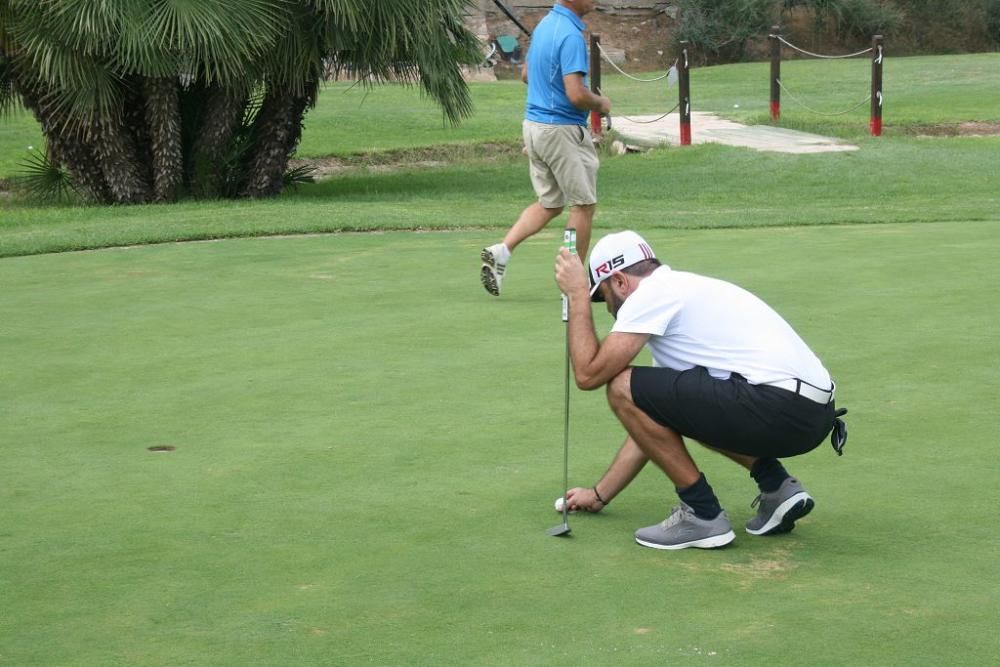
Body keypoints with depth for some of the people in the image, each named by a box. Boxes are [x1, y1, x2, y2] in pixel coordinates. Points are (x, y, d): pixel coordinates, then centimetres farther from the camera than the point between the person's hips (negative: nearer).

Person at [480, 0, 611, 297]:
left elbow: (526, 74, 21)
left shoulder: (545, 24, 9)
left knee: (549, 204, 16)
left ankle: (501, 251, 0)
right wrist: (601, 104, -7)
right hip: (562, 129, -9)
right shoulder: (571, 35, -21)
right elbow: (576, 95, -26)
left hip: (534, 124, 9)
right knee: (583, 205, 6)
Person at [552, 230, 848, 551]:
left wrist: (578, 296, 9)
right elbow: (652, 423, 33)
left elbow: (589, 374, -5)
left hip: (780, 409, -10)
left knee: (624, 390, -5)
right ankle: (778, 487, 17)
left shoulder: (651, 293, -1)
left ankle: (702, 515, 2)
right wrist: (600, 494, 38)